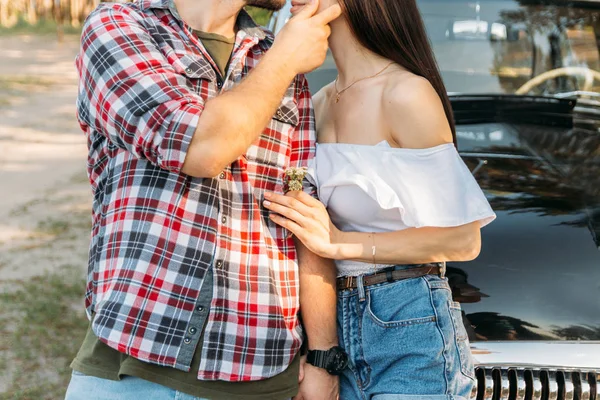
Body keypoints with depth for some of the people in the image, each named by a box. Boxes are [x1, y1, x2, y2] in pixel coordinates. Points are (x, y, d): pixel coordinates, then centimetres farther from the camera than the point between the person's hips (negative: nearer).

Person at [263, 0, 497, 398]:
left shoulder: (405, 94, -14)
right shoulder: (320, 103, 8)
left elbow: (463, 239, -14)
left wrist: (341, 243, -18)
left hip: (409, 327, -6)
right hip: (338, 324, 7)